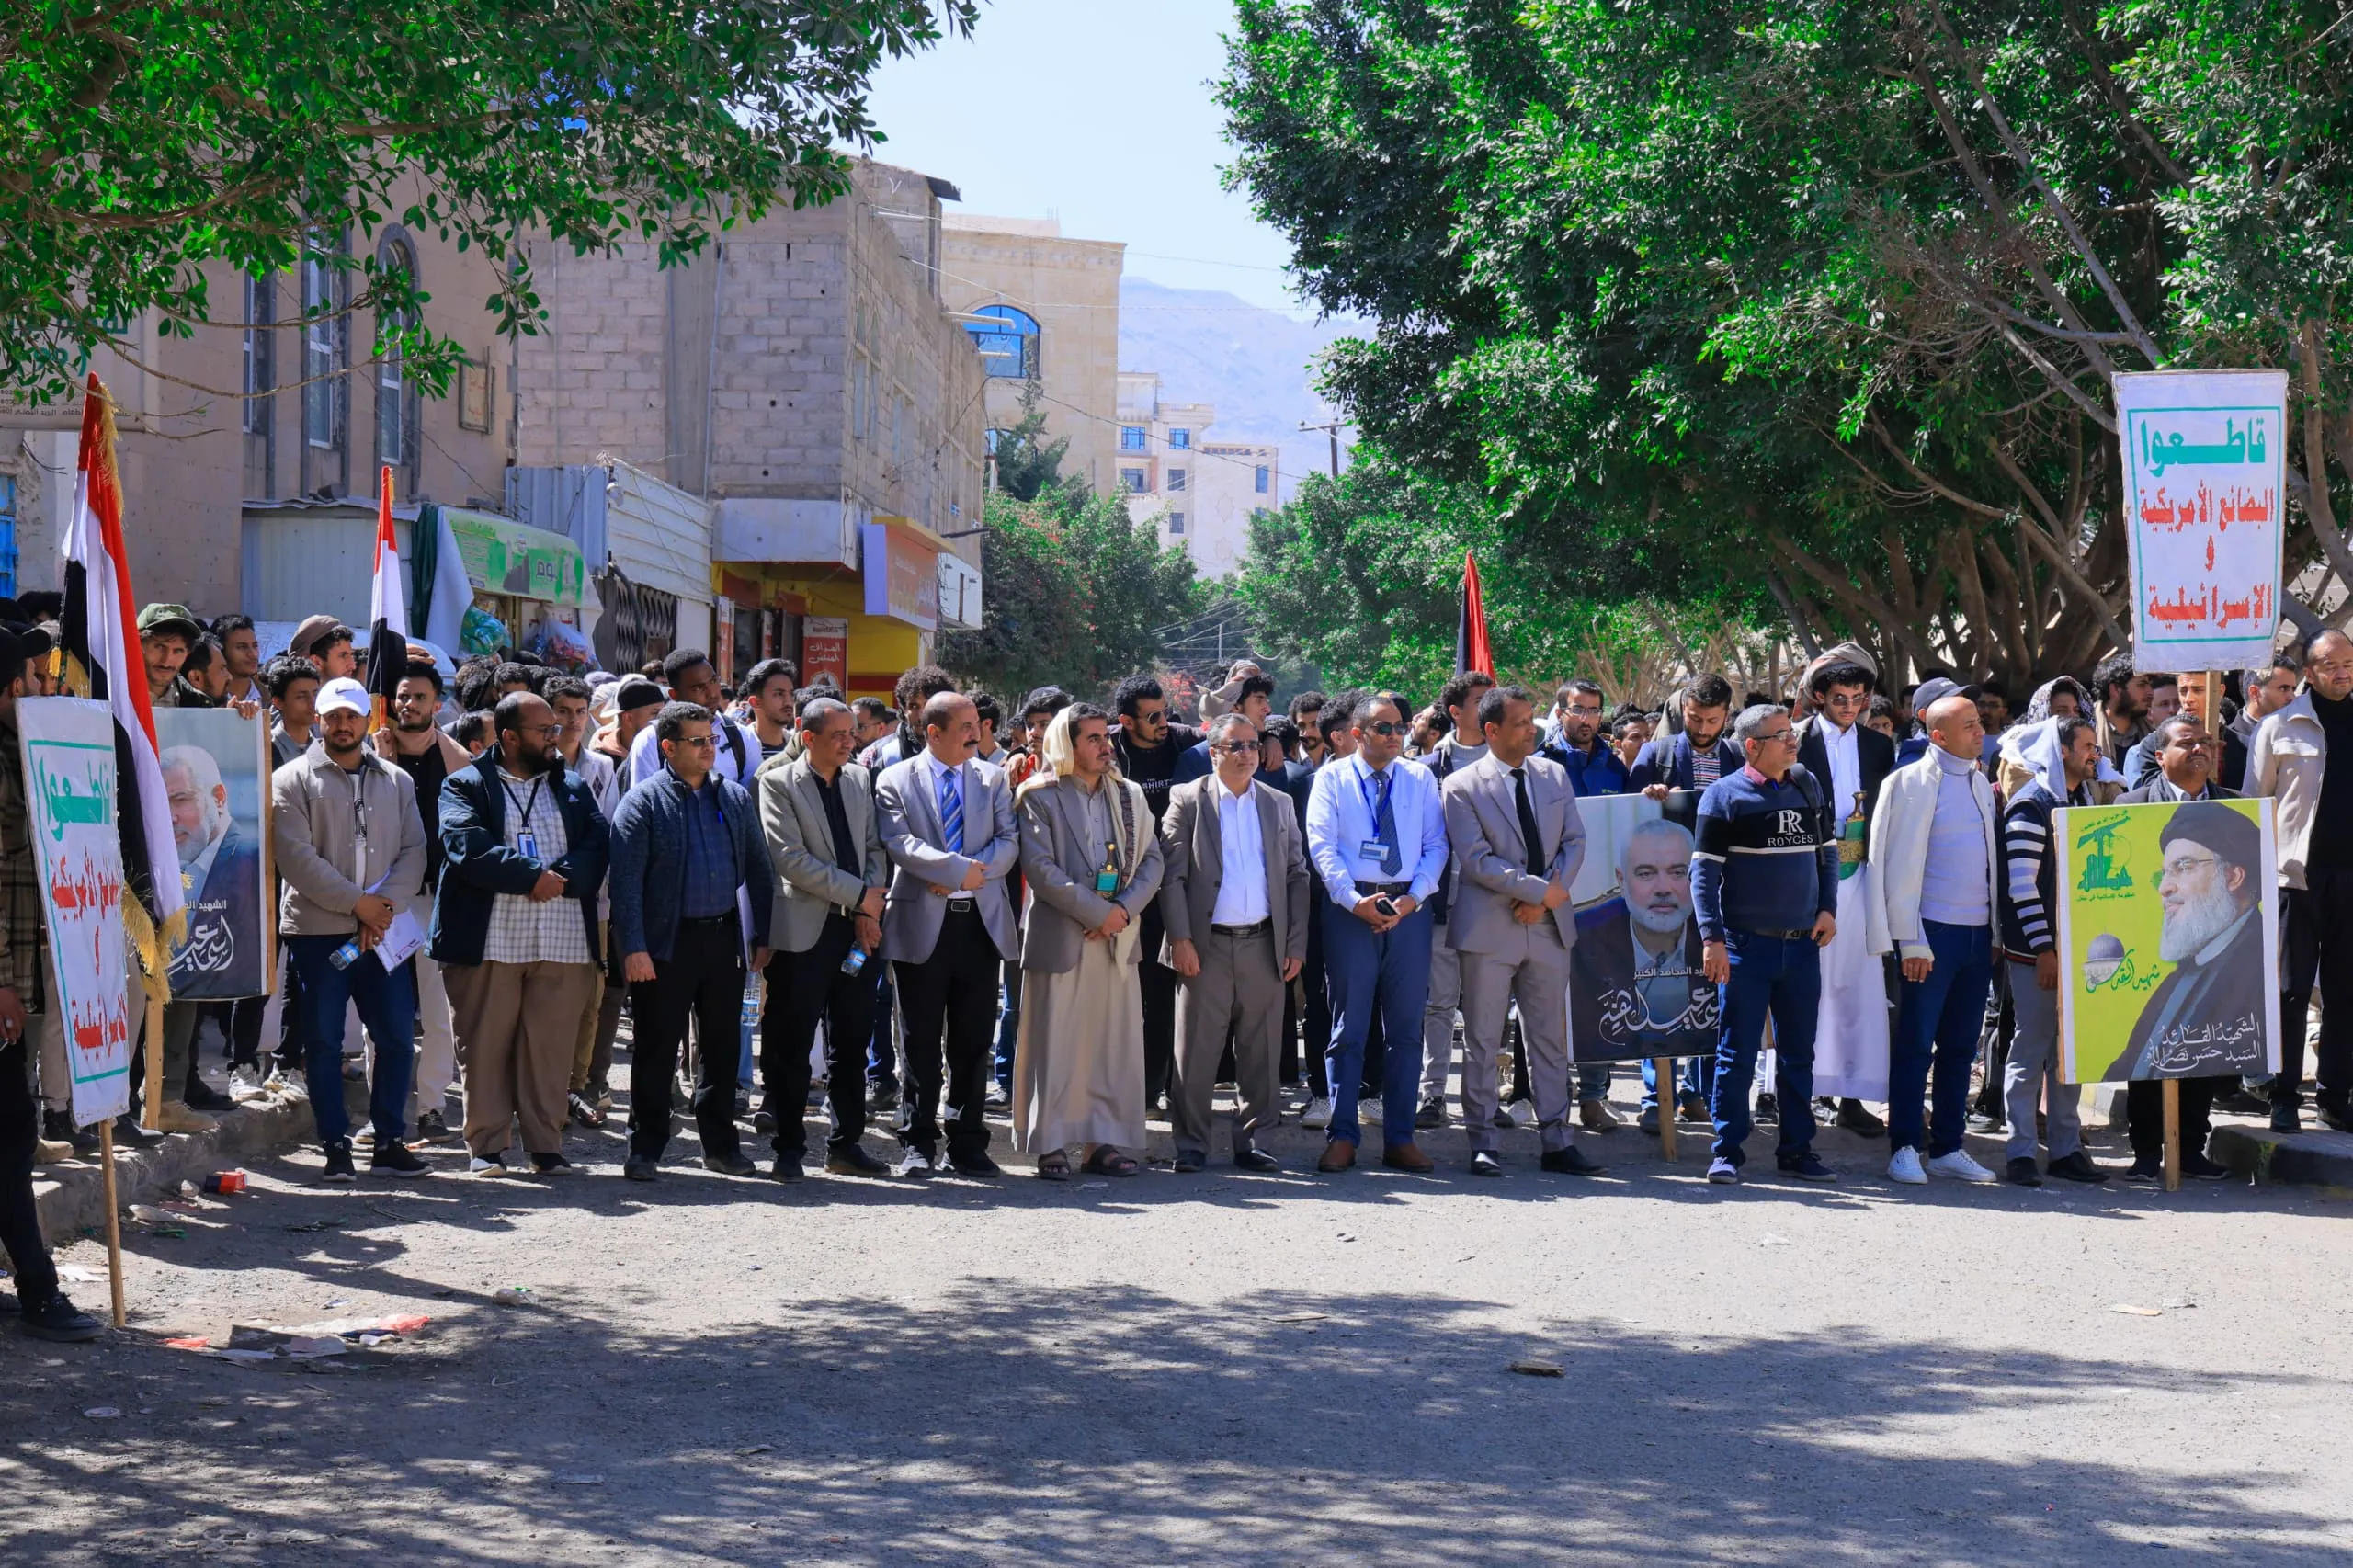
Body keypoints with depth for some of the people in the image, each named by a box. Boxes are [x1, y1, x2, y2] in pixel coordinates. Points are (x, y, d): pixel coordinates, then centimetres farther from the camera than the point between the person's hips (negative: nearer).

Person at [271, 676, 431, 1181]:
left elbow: (414, 851, 6)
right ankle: (336, 1146, 7)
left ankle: (389, 1142, 11)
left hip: (383, 931, 3)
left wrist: (385, 904, -11)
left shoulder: (396, 781, 13)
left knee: (397, 1036, 2)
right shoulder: (293, 780, 1)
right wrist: (357, 902, -13)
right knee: (324, 1041, 1)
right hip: (317, 930, -3)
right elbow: (296, 857, -9)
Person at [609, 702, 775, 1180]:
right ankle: (646, 1149, 9)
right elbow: (626, 880, -9)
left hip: (724, 938, 4)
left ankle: (720, 1144, 21)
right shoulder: (643, 803, -4)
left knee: (722, 1044, 11)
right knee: (656, 1049, 1)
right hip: (667, 943, -4)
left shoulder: (734, 798, 10)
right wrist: (634, 947, -16)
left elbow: (757, 868, 13)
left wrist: (763, 935, 6)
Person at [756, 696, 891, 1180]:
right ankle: (788, 1148, 9)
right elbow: (790, 857, -13)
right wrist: (859, 894, -13)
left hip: (857, 928, 5)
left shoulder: (860, 780, 13)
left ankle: (846, 1144, 19)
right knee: (791, 1047, 0)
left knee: (852, 1041, 9)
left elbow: (876, 847, 12)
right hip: (804, 929, -5)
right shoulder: (780, 782, -4)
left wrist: (871, 908, -4)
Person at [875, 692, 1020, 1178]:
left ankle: (968, 1144, 12)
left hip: (981, 921, 3)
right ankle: (918, 1144, 8)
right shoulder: (896, 780, 1)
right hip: (922, 923, -3)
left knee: (973, 1041, 5)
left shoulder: (992, 779, 11)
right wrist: (959, 869, -19)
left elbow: (1009, 842, 2)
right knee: (922, 1042, 2)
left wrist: (971, 874, -14)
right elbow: (898, 842, -12)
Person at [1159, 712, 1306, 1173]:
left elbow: (1297, 875, 13)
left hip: (1264, 945, 3)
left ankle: (1252, 1142, 14)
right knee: (1196, 1052, -1)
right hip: (1206, 945, -3)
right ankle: (1191, 1145, 7)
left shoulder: (1279, 804, 13)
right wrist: (1180, 939, -9)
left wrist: (1295, 944, 5)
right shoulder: (1188, 801, 3)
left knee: (1261, 1053, 5)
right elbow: (1171, 874, -1)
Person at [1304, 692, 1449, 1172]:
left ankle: (1399, 1138, 12)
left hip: (1409, 911, 2)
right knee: (1348, 1028, 0)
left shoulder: (1420, 779, 11)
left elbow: (1436, 844, 6)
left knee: (1406, 1029, 5)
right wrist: (1354, 900, -16)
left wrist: (1413, 897, -10)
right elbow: (1321, 844, -4)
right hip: (1351, 911, -2)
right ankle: (1342, 1136, 5)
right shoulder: (1332, 779, 4)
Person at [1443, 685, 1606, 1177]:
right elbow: (1476, 860, -12)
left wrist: (1547, 897, -8)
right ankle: (1482, 1144, 7)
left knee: (1550, 1038, 8)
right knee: (1482, 1041, 1)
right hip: (1489, 928, -4)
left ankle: (1557, 1140, 13)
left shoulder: (1554, 775, 10)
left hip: (1549, 921, 4)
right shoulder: (1463, 786, -5)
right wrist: (1541, 890, -16)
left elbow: (1574, 842, 7)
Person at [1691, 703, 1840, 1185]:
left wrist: (1827, 909, 5)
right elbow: (1704, 870, -8)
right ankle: (1728, 1152, 6)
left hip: (1802, 944, 5)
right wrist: (1712, 937, -15)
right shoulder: (1724, 796, -5)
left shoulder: (1808, 788, 11)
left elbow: (1826, 853, 19)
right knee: (1737, 1052, -1)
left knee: (1798, 1052, 10)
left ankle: (1797, 1149, 18)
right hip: (1746, 945, -5)